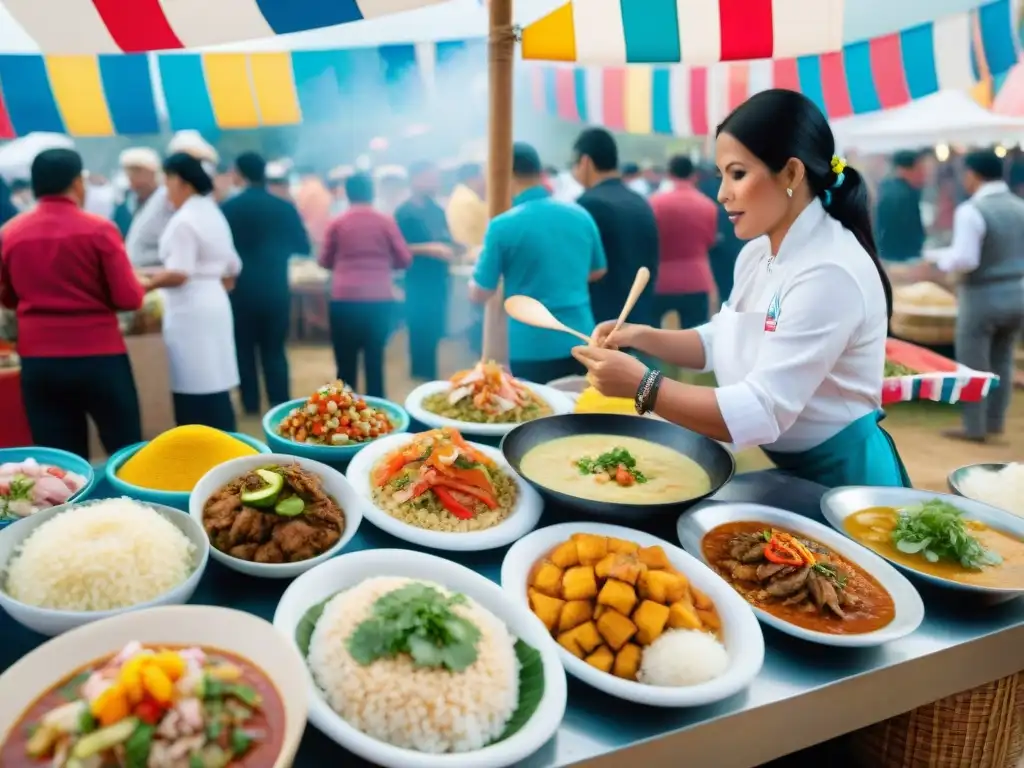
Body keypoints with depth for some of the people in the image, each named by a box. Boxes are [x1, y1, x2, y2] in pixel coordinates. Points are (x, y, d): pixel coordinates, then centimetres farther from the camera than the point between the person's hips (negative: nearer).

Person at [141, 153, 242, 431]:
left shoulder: (183, 220, -13)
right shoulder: (214, 214, 16)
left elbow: (179, 273, -20)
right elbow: (232, 266, 21)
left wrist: (147, 283, -8)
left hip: (190, 311, -9)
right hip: (214, 305, 9)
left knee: (195, 391, -4)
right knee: (214, 386, 11)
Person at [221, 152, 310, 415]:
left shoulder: (228, 208, -6)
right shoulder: (285, 207, -2)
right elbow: (303, 247, 4)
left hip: (241, 291, -1)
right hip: (276, 290, 1)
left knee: (244, 349, 11)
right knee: (275, 350, 10)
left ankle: (251, 404, 14)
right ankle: (281, 405, 10)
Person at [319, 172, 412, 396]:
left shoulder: (337, 223, 3)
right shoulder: (386, 221, 2)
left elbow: (325, 261, 11)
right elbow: (405, 259, 4)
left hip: (345, 300, 0)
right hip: (380, 301, 0)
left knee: (346, 364, 7)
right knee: (375, 363, 7)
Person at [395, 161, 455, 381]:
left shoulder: (437, 210, 14)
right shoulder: (404, 212, -7)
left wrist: (449, 250, -2)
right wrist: (428, 249, -19)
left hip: (438, 278, 7)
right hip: (419, 280, -7)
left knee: (435, 329, 11)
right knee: (421, 329, -4)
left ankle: (429, 375, 24)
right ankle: (421, 376, 8)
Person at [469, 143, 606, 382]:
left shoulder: (503, 226, -12)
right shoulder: (581, 215, 4)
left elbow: (478, 295, -4)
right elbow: (597, 272, 19)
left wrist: (480, 262, 14)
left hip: (531, 348, -5)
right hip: (580, 343, 5)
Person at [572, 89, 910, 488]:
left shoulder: (830, 273, -26)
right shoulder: (757, 253, 1)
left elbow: (762, 414, -30)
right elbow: (720, 342, 13)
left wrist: (641, 385, -31)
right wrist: (641, 336, -1)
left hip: (838, 474, -7)